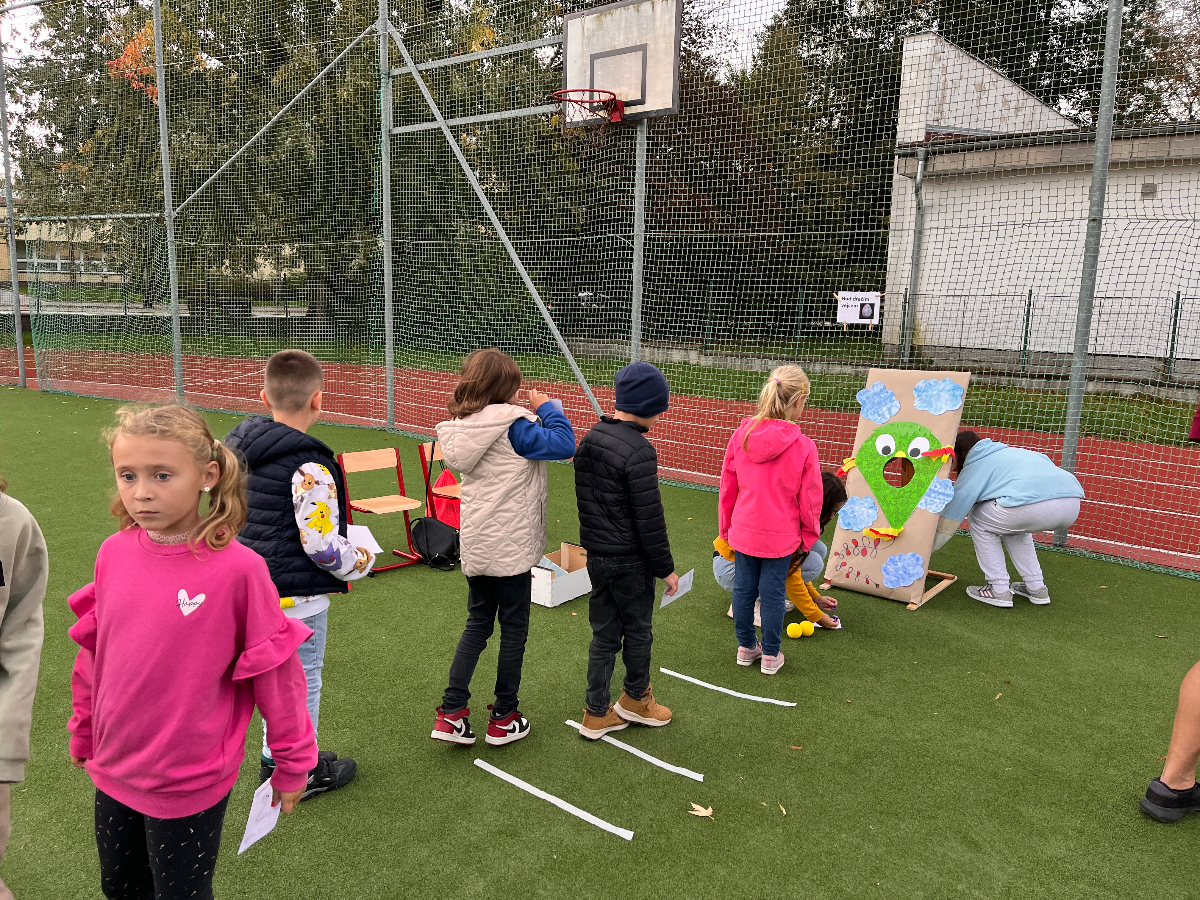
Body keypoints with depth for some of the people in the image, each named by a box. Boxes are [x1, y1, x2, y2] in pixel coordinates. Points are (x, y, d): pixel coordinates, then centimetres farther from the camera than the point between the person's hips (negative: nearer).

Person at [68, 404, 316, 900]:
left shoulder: (238, 567, -22)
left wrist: (293, 760, -6)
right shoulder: (114, 553, -7)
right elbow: (93, 652, 7)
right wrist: (84, 732, 16)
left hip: (191, 783, -5)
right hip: (113, 771, 5)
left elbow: (275, 668, -14)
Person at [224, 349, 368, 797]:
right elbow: (322, 546, -24)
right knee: (302, 679, 9)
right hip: (296, 596, -8)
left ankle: (274, 758, 38)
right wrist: (362, 560, -5)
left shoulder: (238, 447, 2)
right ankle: (301, 772, 25)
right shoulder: (309, 468, -24)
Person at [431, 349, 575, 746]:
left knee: (477, 624, 19)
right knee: (513, 629, 9)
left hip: (475, 545, 7)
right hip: (511, 547, -6)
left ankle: (451, 713, 15)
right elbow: (564, 445, -21)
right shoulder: (511, 426, -18)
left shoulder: (461, 428, 4)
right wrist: (545, 408, -7)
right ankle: (503, 719, 20)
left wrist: (531, 417, 7)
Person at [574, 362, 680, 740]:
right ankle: (636, 698, 34)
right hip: (630, 561, -7)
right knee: (637, 630, 14)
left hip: (595, 555, 7)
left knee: (604, 634, 15)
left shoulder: (588, 439, 4)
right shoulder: (639, 451, -22)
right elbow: (650, 519, -20)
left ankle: (596, 713, 21)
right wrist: (666, 568, -9)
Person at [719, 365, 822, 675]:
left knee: (743, 588, 16)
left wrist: (726, 526, 15)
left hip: (743, 531, 3)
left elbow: (727, 486, 2)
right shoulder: (803, 446, -18)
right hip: (781, 536, -3)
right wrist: (809, 535, 8)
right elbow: (810, 498, -8)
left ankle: (746, 647, 32)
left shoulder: (741, 435, -8)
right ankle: (770, 655, 23)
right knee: (773, 593, 10)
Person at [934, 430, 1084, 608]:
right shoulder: (1012, 451, 36)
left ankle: (999, 590, 15)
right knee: (1012, 524, 33)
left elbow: (949, 520, 18)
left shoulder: (973, 468, 17)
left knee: (979, 520, 18)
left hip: (1036, 506, -7)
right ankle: (1037, 588, 31)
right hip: (1073, 503, 7)